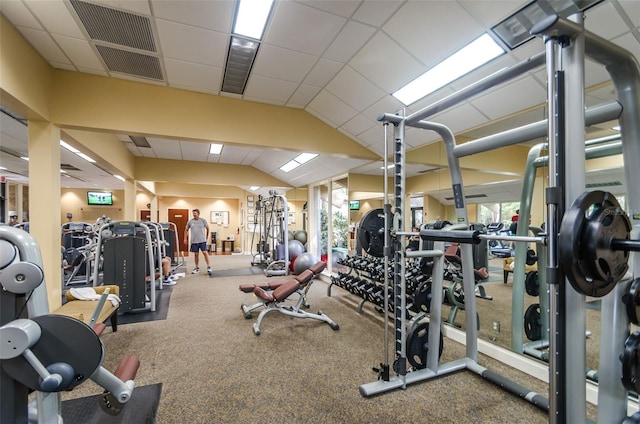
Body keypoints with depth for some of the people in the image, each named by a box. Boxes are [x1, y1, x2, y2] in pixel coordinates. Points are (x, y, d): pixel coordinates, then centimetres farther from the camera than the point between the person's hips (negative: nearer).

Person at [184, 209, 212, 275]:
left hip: (202, 240, -2)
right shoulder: (190, 221, 3)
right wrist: (185, 239, 11)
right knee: (196, 254, 9)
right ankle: (197, 268, 20)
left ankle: (209, 267, 1)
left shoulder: (203, 220, -2)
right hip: (194, 241, 2)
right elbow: (186, 230, 14)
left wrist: (207, 236, 12)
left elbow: (207, 228, 9)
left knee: (205, 253, -7)